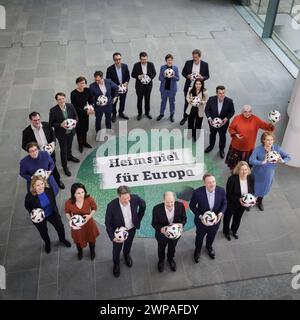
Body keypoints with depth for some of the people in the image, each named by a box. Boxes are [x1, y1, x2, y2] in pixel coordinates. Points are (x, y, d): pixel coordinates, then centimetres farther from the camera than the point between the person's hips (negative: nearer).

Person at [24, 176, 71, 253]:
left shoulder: (49, 190, -25)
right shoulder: (30, 196, -32)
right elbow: (27, 206, -10)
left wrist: (56, 210, 7)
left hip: (52, 214, 2)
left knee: (60, 227, 20)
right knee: (43, 232, 23)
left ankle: (62, 239, 54)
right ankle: (47, 243, 57)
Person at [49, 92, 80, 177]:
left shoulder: (70, 106, -12)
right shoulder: (53, 110, -22)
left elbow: (75, 116, 2)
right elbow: (51, 123, -15)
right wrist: (60, 125, -30)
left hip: (71, 131, 4)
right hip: (61, 134, -4)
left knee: (69, 146, 29)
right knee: (63, 150, 10)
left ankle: (69, 156, 60)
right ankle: (65, 166, 29)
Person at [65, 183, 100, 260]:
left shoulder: (89, 199, -31)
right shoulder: (68, 203, -30)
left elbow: (94, 208, -9)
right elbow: (67, 212, -6)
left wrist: (90, 215, -27)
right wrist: (70, 220, -24)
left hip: (89, 224, 0)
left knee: (91, 238, 28)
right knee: (78, 240, 29)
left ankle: (92, 251, 62)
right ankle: (79, 252, 64)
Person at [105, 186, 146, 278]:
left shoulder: (135, 198, -29)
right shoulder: (111, 206, -35)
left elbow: (143, 205, -5)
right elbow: (108, 223, -21)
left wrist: (138, 219, -1)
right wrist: (112, 237, -28)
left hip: (132, 229, 2)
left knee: (128, 245, 30)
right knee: (117, 249, 22)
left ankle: (126, 255, 64)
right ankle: (116, 264, 53)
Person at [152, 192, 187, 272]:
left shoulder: (180, 205, -27)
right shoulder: (157, 209, -33)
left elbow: (184, 218, -10)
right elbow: (154, 223, -19)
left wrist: (181, 224, -31)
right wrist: (160, 229, -39)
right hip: (162, 234, -2)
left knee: (172, 247, 30)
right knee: (161, 248, 28)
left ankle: (170, 259, 64)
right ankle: (161, 260, 61)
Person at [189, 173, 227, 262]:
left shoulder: (221, 191, -23)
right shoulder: (197, 192, -31)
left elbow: (224, 203, -5)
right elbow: (192, 205, -15)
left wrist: (221, 213, -22)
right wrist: (200, 216, -25)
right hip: (202, 221, -2)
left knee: (211, 236, 31)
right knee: (199, 237, 26)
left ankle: (209, 247, 65)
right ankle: (197, 250, 59)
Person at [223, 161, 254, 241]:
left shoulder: (251, 178, -18)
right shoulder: (232, 179, -32)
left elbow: (252, 191, -2)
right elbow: (229, 194, -24)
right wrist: (238, 199, -35)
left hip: (243, 204, 4)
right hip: (231, 203, -4)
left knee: (238, 217, 30)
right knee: (227, 217, 23)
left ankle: (234, 230, 61)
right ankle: (226, 232, 54)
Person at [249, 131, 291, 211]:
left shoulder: (277, 148, -15)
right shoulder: (258, 149, -27)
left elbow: (288, 157, -7)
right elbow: (251, 160, -35)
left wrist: (283, 161, -28)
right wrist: (262, 162, -48)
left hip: (269, 174, 4)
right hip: (258, 174, -4)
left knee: (264, 188, 26)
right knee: (253, 188, 16)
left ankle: (260, 201, 57)